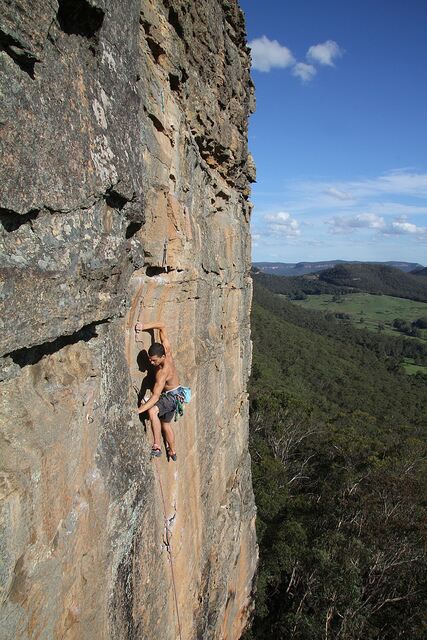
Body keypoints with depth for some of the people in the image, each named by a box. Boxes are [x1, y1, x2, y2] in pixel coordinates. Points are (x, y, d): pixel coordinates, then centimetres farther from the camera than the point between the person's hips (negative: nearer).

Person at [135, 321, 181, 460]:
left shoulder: (163, 372, -35)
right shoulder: (167, 350, -17)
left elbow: (155, 396, -39)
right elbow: (162, 326, -10)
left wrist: (140, 410, -43)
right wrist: (144, 326, -23)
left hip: (172, 396, -9)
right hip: (172, 395, 9)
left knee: (152, 411, -36)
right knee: (166, 424, 24)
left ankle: (157, 447, -32)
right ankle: (172, 452, 43)